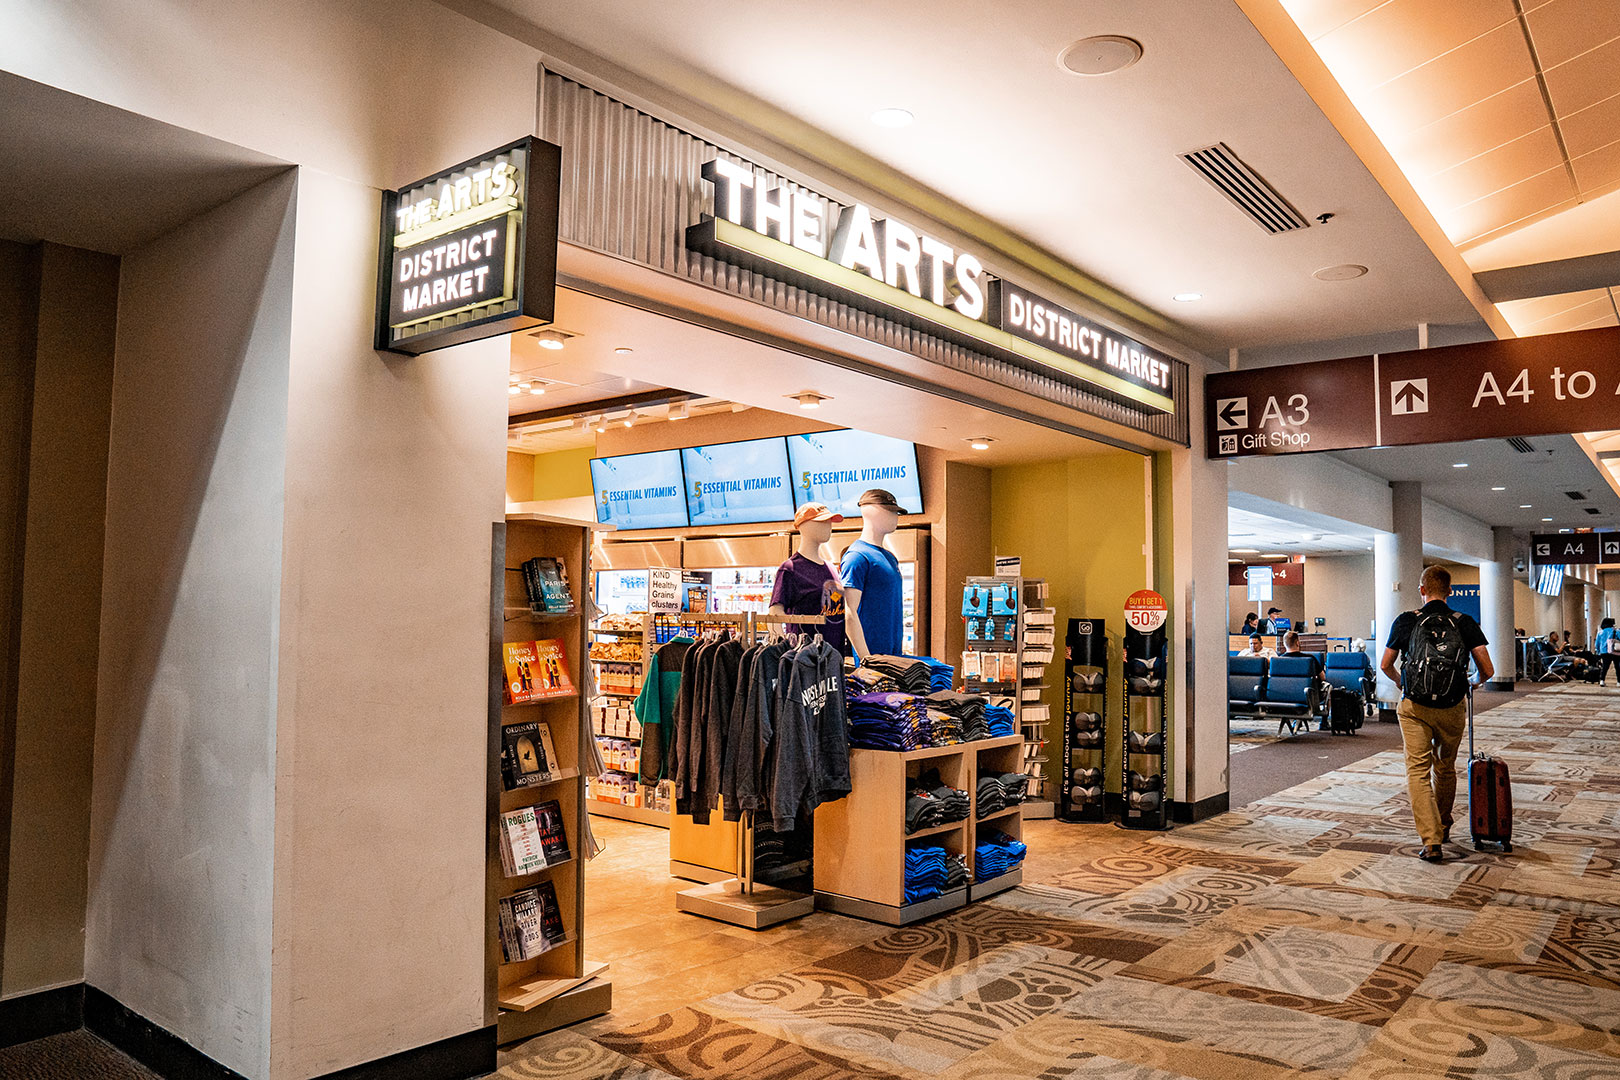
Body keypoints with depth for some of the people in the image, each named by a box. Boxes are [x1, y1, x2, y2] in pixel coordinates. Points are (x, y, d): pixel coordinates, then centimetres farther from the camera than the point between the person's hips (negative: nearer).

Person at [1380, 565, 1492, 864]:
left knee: (1418, 770, -1)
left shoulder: (1406, 621, -2)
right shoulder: (1465, 623, 0)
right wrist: (1475, 680, 20)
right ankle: (1443, 826, 39)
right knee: (1446, 768, 20)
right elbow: (1487, 671, -4)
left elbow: (1386, 666, 5)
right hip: (1452, 708, 2)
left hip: (1414, 707, -2)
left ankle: (1431, 841, -11)